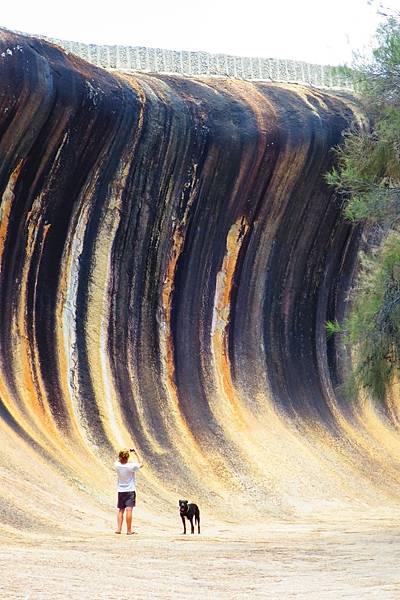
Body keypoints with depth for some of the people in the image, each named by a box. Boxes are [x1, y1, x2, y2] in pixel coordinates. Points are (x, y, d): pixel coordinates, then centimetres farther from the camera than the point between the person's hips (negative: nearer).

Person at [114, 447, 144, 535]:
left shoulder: (117, 465, -7)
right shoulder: (131, 466, -18)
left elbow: (118, 461, 18)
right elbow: (141, 463, 0)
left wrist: (122, 454, 10)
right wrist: (136, 453, 5)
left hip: (120, 491, 4)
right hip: (130, 491, -4)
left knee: (121, 510, 12)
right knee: (129, 510, -6)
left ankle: (119, 528, 6)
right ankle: (129, 530, -8)